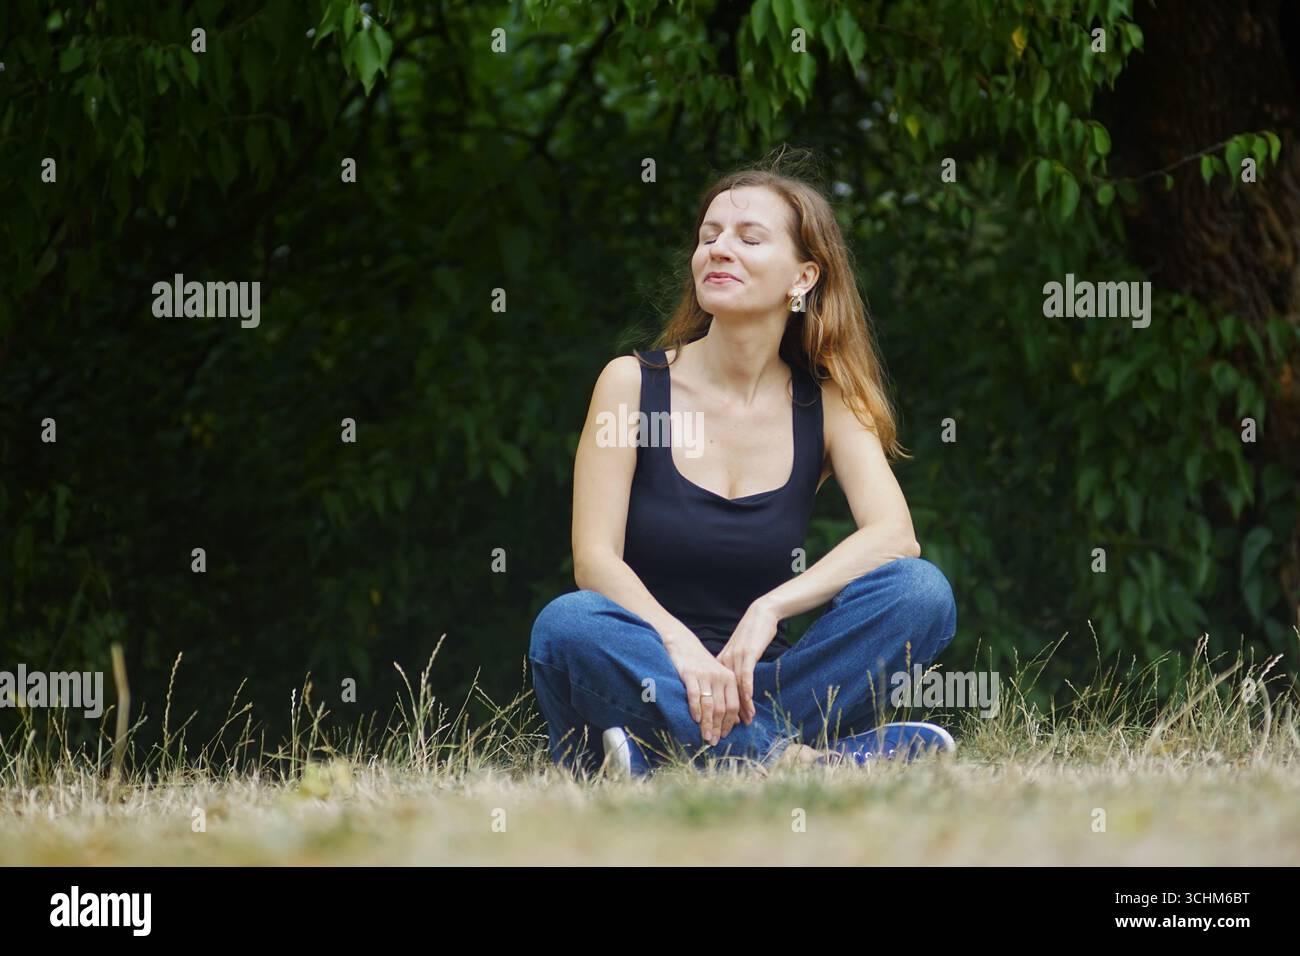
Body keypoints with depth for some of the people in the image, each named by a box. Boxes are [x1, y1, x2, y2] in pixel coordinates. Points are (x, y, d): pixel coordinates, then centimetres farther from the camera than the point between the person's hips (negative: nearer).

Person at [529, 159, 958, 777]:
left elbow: (893, 534, -11)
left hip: (754, 685, 2)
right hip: (646, 671, -2)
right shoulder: (632, 384, 1)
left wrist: (768, 610, -26)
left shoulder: (826, 404, 6)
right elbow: (594, 558, -9)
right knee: (568, 626, -34)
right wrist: (678, 645, -28)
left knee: (920, 591, -21)